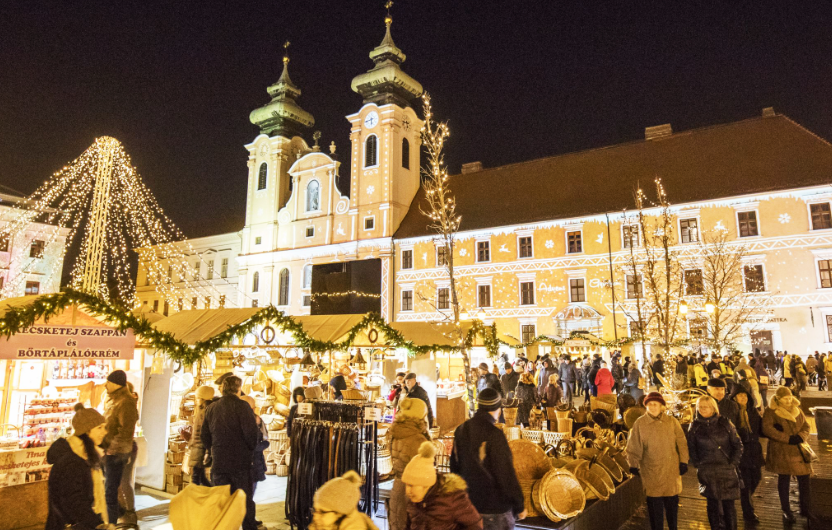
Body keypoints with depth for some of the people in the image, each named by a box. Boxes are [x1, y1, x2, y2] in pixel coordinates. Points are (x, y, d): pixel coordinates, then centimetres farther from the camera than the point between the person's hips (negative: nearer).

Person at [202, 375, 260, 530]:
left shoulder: (211, 408, 6)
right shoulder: (242, 406, -12)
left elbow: (205, 435, 12)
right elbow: (251, 433, -17)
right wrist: (251, 449, 0)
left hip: (219, 463, 4)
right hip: (240, 462, -4)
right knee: (246, 501, 9)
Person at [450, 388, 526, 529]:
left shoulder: (461, 430, 1)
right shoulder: (494, 434, -20)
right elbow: (506, 474, -19)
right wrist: (519, 506, -7)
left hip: (468, 505, 6)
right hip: (495, 508, -6)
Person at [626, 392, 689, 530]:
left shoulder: (672, 421, 0)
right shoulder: (639, 423, -4)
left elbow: (681, 443, 7)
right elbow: (633, 447, -1)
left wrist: (683, 461, 4)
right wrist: (634, 465, -2)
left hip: (672, 469, 1)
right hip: (651, 471, -1)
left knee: (672, 502, 12)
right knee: (655, 504, 4)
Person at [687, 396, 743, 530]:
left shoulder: (724, 423, 1)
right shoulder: (695, 426, 2)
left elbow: (737, 444, 4)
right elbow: (691, 448, 6)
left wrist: (733, 463, -1)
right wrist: (698, 464, -1)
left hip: (726, 470, 0)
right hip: (706, 472, 0)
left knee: (728, 504, 3)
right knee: (712, 504, 7)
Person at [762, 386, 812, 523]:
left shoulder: (797, 409, 10)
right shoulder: (770, 412, -7)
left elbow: (806, 426, 10)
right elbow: (767, 429, -17)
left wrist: (800, 437, -10)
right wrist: (788, 438, -19)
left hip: (799, 449, 5)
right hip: (781, 451, -4)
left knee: (804, 478, 5)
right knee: (784, 479, 4)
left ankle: (805, 509, 24)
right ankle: (786, 511, 17)